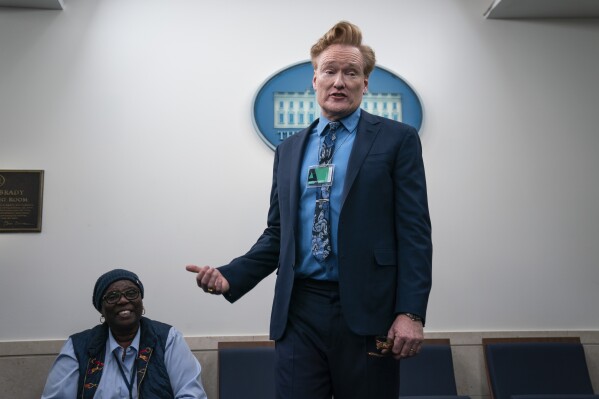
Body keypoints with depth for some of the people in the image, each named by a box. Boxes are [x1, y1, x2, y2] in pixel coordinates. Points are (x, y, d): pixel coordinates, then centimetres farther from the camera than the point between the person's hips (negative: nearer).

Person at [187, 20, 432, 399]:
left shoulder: (397, 139, 2)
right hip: (299, 311, 3)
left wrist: (410, 313, -12)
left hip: (367, 311, -3)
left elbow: (414, 232, -4)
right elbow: (277, 233, 14)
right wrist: (231, 276, -1)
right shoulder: (289, 149, 14)